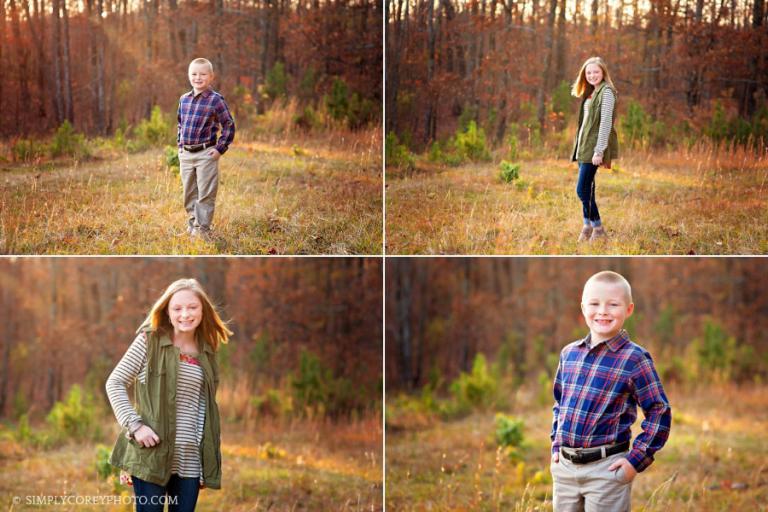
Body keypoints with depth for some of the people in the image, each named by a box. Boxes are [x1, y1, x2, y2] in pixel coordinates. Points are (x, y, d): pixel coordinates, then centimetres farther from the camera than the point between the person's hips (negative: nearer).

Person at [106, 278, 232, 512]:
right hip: (151, 453, -4)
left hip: (190, 459, 4)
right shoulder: (150, 340, -3)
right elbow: (115, 383, -3)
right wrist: (135, 425, -14)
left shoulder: (206, 352, 10)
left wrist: (209, 457, 13)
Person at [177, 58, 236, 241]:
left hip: (206, 154, -5)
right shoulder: (184, 99, 8)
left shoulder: (216, 100, -9)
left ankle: (202, 229, 3)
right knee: (189, 194, 13)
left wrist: (220, 148, -10)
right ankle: (192, 225, 25)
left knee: (205, 194, -2)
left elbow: (229, 125, -6)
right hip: (185, 154, 6)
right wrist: (180, 145, 13)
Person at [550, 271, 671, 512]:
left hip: (606, 468, -5)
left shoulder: (635, 359, -10)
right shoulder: (569, 354, 7)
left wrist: (636, 459, -12)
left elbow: (660, 412, -8)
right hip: (564, 466, 5)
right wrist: (556, 446, 13)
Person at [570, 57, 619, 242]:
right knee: (587, 189, 10)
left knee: (582, 189, -11)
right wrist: (579, 147, 14)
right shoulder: (590, 93, 17)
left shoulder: (606, 92, -10)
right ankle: (588, 226, 17)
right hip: (584, 145, 9)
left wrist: (599, 151, -22)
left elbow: (606, 123, -17)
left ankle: (598, 229, -2)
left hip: (595, 146, -9)